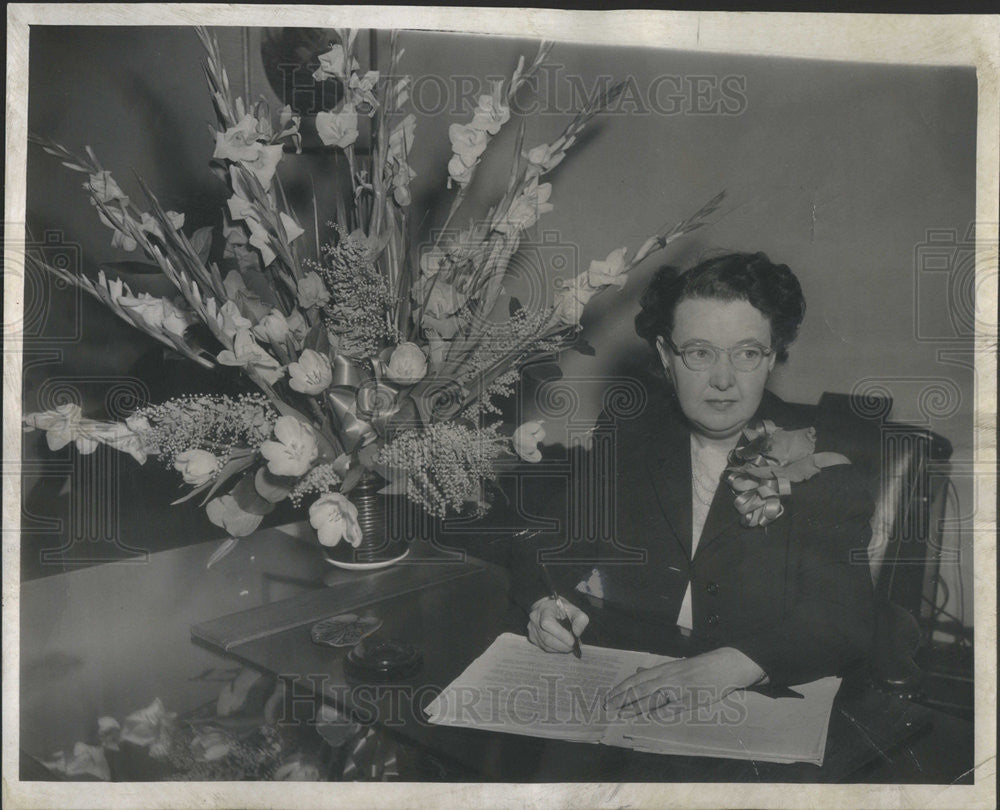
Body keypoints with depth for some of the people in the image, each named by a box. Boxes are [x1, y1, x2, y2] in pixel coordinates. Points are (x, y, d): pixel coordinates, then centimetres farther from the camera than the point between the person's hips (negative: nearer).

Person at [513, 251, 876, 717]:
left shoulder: (816, 453, -5)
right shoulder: (624, 431, 4)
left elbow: (845, 621, -14)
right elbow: (552, 543, 11)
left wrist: (727, 666, -31)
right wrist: (544, 603, -13)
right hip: (620, 685, 2)